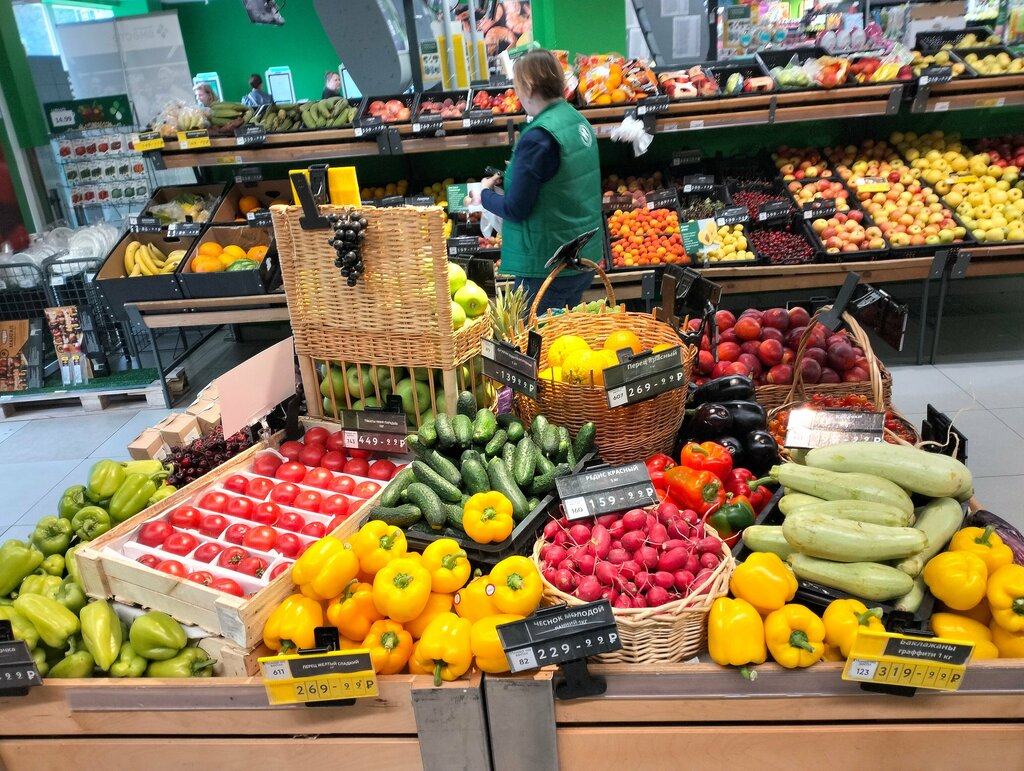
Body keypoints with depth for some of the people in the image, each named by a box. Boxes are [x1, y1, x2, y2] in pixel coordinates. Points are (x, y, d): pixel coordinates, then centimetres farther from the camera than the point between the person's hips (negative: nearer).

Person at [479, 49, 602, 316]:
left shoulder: (538, 137, -20)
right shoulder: (578, 120, 6)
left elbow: (516, 209, -18)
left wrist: (486, 194, 0)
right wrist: (516, 174, 12)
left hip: (547, 265, -9)